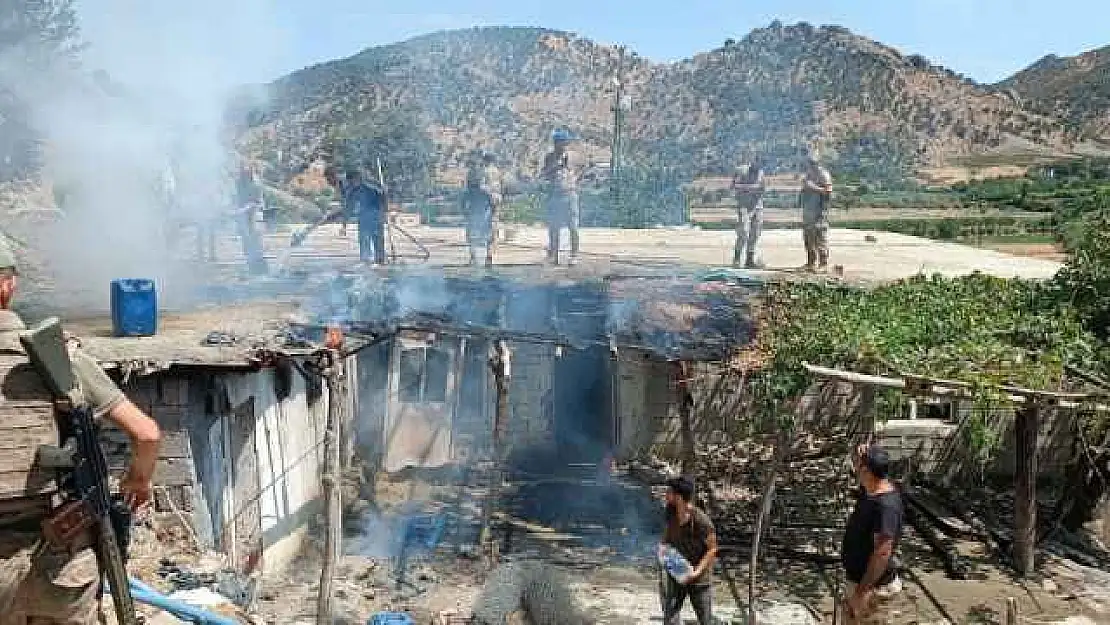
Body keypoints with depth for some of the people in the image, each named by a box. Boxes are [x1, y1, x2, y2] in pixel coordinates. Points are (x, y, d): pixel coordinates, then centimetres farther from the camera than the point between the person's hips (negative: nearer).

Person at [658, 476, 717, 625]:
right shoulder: (670, 512, -9)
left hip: (699, 578, -5)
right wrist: (664, 544, -8)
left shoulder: (701, 520, -26)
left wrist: (697, 571, -24)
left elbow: (712, 549, -17)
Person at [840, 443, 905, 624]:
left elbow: (883, 552, -31)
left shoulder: (886, 505, -31)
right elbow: (857, 465, 15)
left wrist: (862, 591, -28)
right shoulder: (871, 489, -3)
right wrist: (859, 456, -10)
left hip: (872, 583, -9)